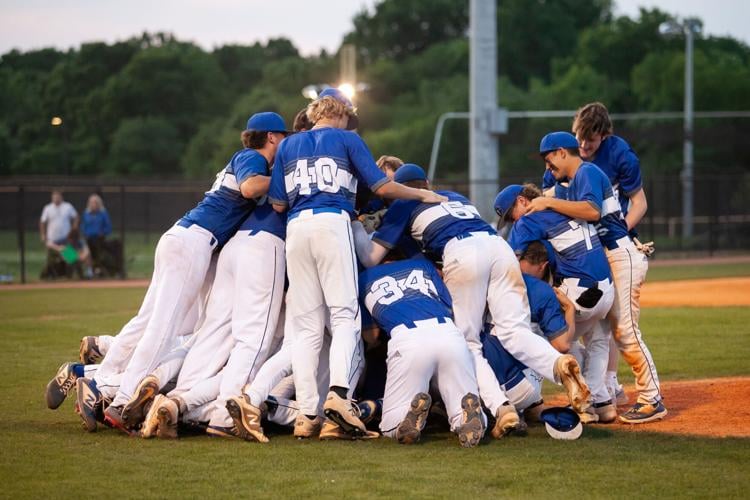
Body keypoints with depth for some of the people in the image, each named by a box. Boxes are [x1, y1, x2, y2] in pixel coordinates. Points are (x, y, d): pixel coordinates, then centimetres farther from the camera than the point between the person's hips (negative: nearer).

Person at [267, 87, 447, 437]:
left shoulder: (288, 145, 21)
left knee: (305, 323, 3)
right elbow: (381, 187, 5)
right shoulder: (346, 138, 11)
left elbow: (278, 204, 14)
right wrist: (422, 195, 18)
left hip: (296, 227, 4)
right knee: (344, 314, -6)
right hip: (333, 223, -3)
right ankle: (338, 392, -28)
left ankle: (307, 412, -6)